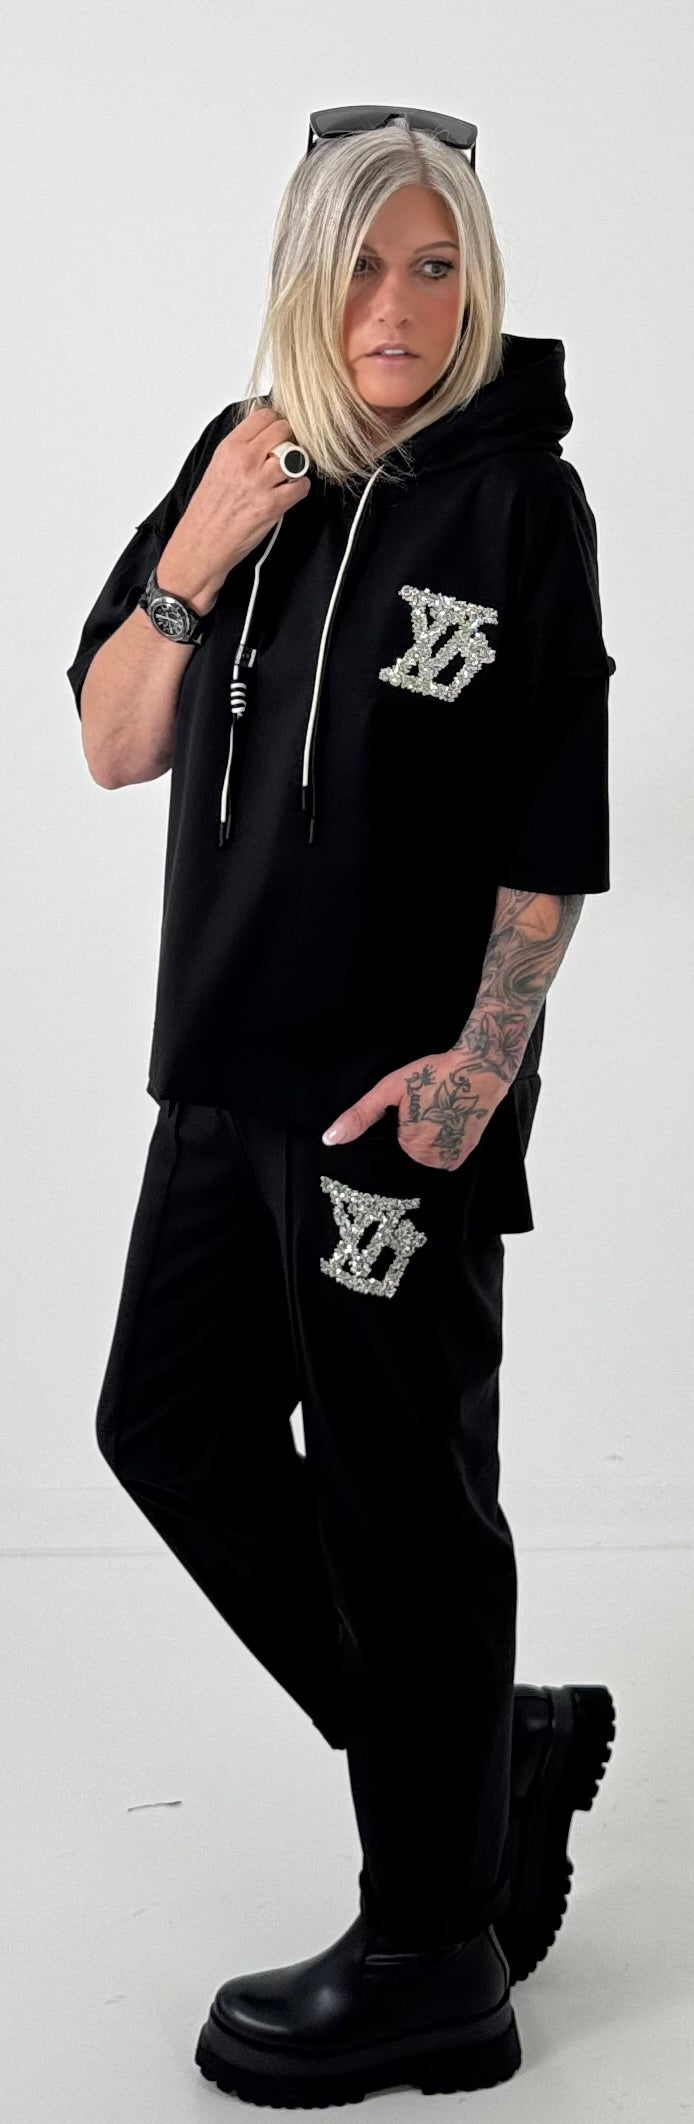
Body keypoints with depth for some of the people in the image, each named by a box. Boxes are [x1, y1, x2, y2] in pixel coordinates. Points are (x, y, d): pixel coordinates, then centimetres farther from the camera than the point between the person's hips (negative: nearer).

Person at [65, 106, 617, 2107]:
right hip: (233, 1061, 8)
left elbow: (555, 827, -10)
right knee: (174, 1423, 14)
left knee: (396, 1489, 0)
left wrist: (484, 1057, -17)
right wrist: (198, 558, -7)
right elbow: (115, 746, 7)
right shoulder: (244, 458, 9)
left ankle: (433, 1962, 17)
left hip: (401, 1086, -7)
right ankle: (496, 1749, 29)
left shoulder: (518, 495, -8)